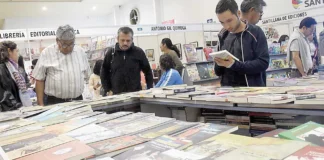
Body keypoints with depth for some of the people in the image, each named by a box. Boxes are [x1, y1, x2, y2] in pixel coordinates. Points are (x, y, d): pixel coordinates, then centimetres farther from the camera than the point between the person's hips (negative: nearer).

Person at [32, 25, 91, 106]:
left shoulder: (80, 52, 7)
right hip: (55, 102, -3)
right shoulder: (47, 53, -2)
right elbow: (39, 79, -1)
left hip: (77, 101, 3)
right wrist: (41, 104, -3)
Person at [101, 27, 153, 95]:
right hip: (116, 95, 1)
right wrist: (108, 90, 4)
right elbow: (104, 73, 11)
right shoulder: (111, 53, 2)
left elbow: (148, 72, 7)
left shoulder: (139, 52, -1)